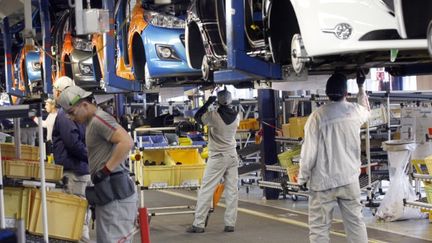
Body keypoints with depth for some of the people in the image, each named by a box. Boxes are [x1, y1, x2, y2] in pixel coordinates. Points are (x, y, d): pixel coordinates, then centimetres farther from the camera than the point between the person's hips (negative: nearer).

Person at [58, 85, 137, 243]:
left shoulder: (99, 119, -12)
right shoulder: (91, 122, 19)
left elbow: (127, 142, -25)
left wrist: (105, 170, -20)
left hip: (115, 194, -11)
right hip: (108, 194, 11)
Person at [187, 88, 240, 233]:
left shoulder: (214, 116, -16)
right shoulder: (236, 116, 0)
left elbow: (198, 117, -1)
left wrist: (208, 103, 2)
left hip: (217, 157, -5)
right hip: (232, 156, 5)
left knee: (206, 190, -2)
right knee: (232, 190, 5)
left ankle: (198, 224, -3)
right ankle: (230, 223, 4)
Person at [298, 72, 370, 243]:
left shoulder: (317, 116, -13)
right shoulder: (355, 111, 0)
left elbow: (309, 151, -12)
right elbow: (366, 110, 27)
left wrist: (303, 177, 0)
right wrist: (361, 86, 40)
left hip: (323, 181, -4)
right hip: (349, 179, 4)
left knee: (319, 228, 1)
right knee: (355, 223, 11)